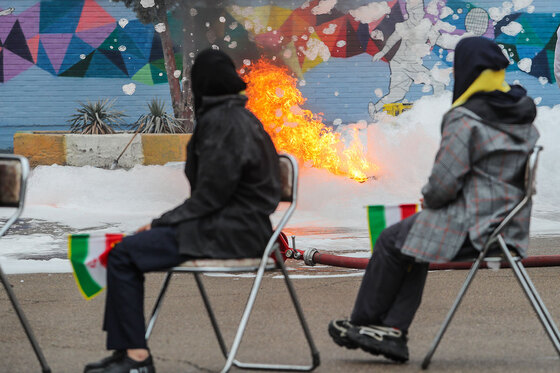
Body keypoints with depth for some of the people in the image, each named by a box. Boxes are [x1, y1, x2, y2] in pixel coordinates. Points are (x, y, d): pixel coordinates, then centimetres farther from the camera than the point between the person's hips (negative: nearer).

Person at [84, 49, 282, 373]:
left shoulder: (222, 123, -16)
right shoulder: (238, 117, 15)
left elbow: (209, 197, -19)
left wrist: (161, 223, -10)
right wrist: (163, 222, 10)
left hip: (229, 233, -11)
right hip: (237, 225, 11)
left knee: (124, 255, -15)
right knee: (129, 247, 12)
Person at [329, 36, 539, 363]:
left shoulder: (466, 120, -18)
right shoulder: (523, 112, 9)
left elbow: (444, 184, -19)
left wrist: (429, 199, 5)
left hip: (475, 227, -9)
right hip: (513, 223, 9)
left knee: (392, 241, 12)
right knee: (414, 240, 23)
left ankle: (363, 322, 25)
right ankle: (393, 331, 16)